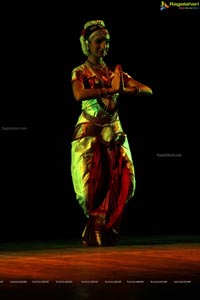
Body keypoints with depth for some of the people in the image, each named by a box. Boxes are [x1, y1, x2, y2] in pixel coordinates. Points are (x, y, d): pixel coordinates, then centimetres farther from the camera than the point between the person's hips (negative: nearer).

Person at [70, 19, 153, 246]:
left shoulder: (116, 71, 12)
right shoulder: (80, 72, -1)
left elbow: (148, 90, 3)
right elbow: (79, 95, -25)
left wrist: (124, 89, -17)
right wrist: (111, 89, -27)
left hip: (114, 134, 4)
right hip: (90, 134, -4)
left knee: (121, 184, -4)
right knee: (93, 185, -6)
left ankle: (106, 232, 10)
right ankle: (95, 234, 12)